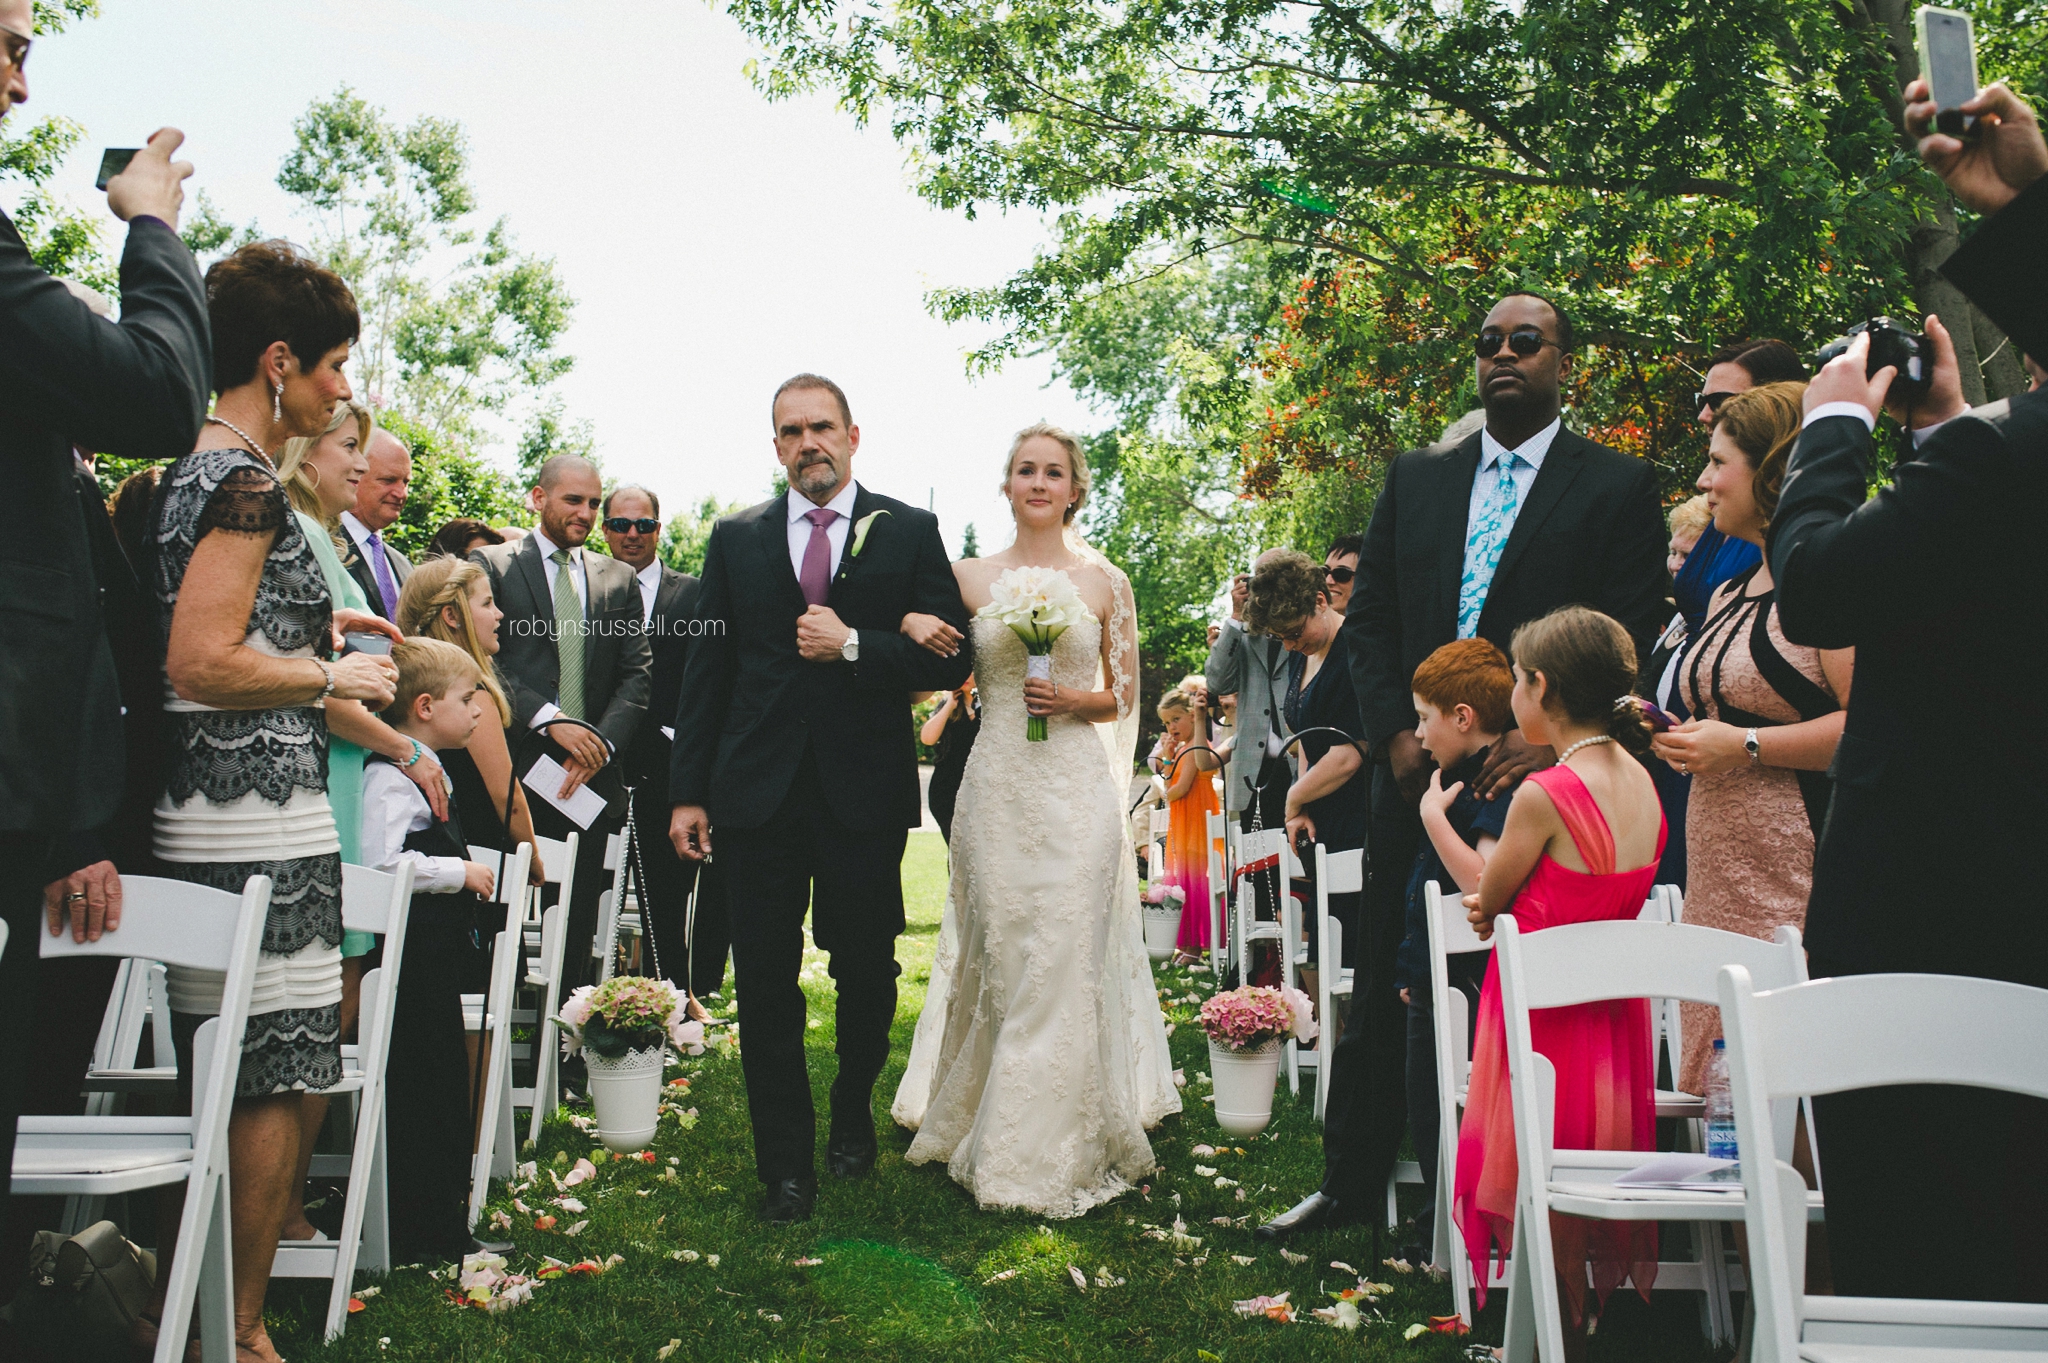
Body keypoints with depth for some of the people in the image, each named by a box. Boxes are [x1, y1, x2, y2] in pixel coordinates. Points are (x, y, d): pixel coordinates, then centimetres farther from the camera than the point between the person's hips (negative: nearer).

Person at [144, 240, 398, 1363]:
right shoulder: (246, 478, -14)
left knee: (223, 1078, 17)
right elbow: (203, 663, -22)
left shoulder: (194, 466, 16)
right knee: (275, 1081, -1)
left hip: (208, 818, 10)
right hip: (257, 823, -10)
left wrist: (311, 629, 19)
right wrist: (333, 676, -10)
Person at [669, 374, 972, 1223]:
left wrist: (853, 645, -15)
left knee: (866, 973, 11)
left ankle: (853, 1117, 37)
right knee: (766, 985, 3)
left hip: (865, 793, -1)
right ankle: (785, 1165, 16)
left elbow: (951, 658, -2)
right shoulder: (736, 539, 9)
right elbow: (707, 671, 8)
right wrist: (689, 791, 3)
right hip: (759, 793, 1)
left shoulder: (910, 532, 3)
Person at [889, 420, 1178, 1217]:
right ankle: (987, 1134, 19)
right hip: (996, 785, 1)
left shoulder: (1104, 581, 6)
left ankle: (1060, 1148, 10)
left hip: (1076, 787, -1)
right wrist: (914, 629, -8)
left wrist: (1077, 701, -9)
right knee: (997, 956, 4)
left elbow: (1125, 696, 10)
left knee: (1067, 960, -3)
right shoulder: (969, 578, 7)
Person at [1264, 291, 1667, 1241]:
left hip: (1538, 773, -3)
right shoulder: (1415, 479, 14)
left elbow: (1631, 636, -4)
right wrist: (1397, 734, -3)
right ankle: (1352, 1181, 21)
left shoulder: (1619, 486, 3)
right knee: (1383, 986, 9)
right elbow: (1367, 620, 10)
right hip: (1417, 771, 3)